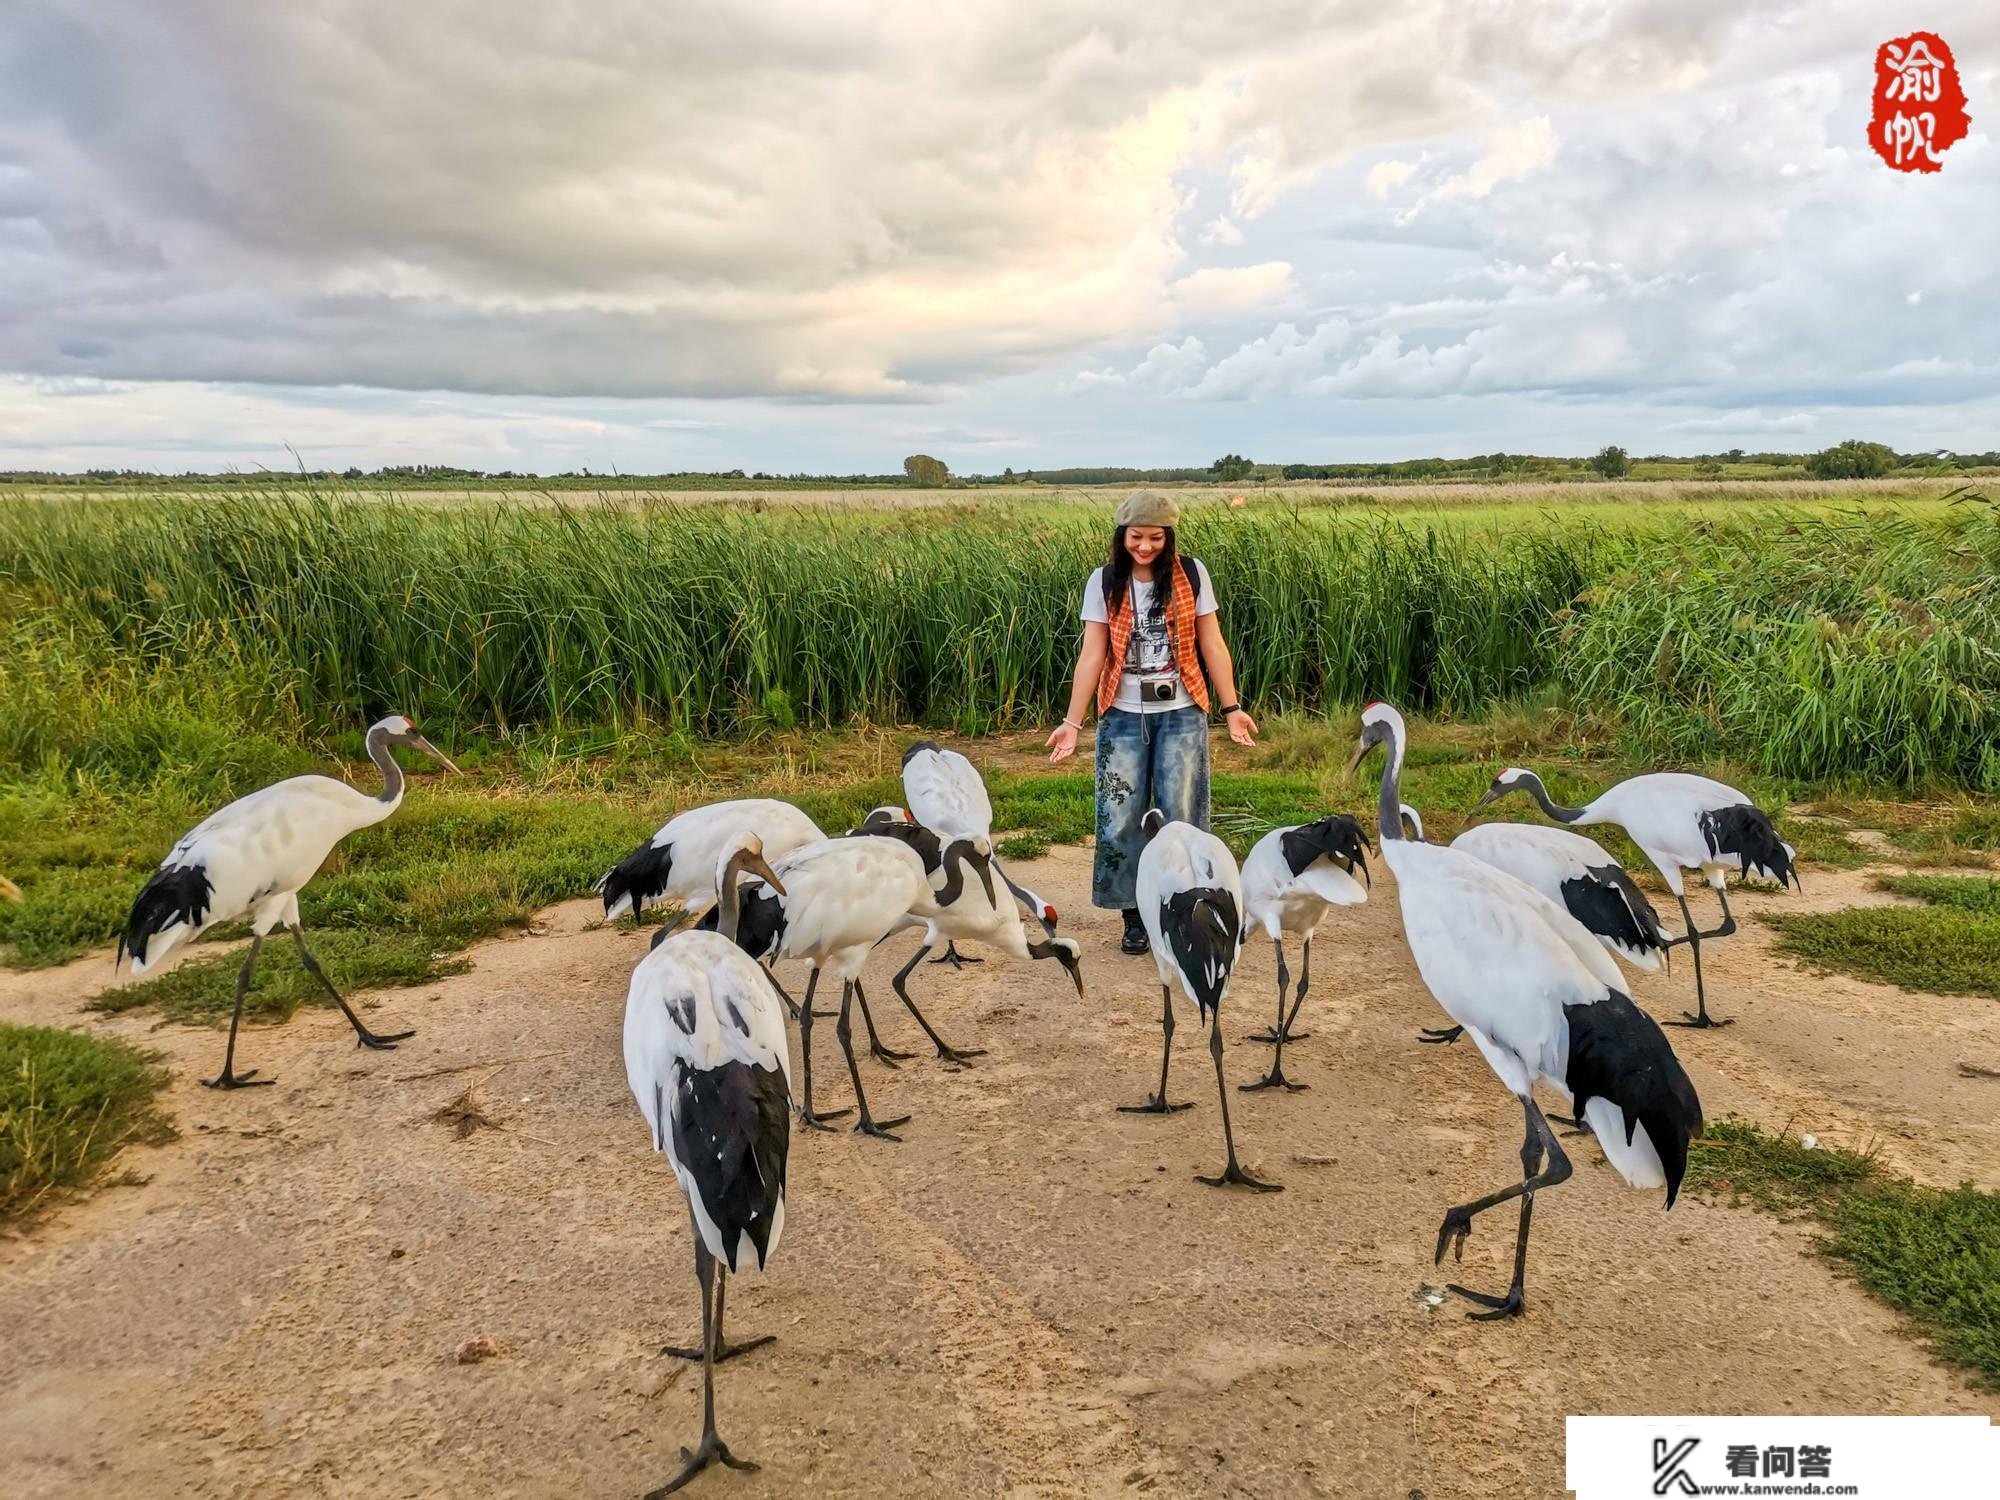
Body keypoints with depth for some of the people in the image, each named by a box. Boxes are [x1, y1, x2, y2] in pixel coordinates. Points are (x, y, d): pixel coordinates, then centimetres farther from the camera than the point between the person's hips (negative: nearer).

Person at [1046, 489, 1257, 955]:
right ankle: (1133, 915, 16)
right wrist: (1072, 721, -11)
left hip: (1181, 715, 0)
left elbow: (1212, 645, 1)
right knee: (1120, 818, 2)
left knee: (1180, 817, 1)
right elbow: (1092, 655, -5)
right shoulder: (1105, 582, -2)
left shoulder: (1191, 574, -2)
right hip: (1124, 717, 1)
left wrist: (1232, 707, -3)